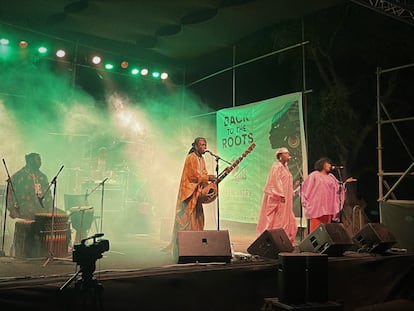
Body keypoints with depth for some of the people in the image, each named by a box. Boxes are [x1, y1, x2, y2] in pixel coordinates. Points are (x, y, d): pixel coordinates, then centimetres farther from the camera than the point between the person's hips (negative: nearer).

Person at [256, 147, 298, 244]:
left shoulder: (285, 167, 17)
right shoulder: (277, 166, -11)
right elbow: (276, 181, -20)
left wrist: (291, 194, 15)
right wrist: (281, 195, -24)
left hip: (285, 198, 9)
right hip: (279, 197, -9)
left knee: (286, 218, 9)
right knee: (277, 218, -7)